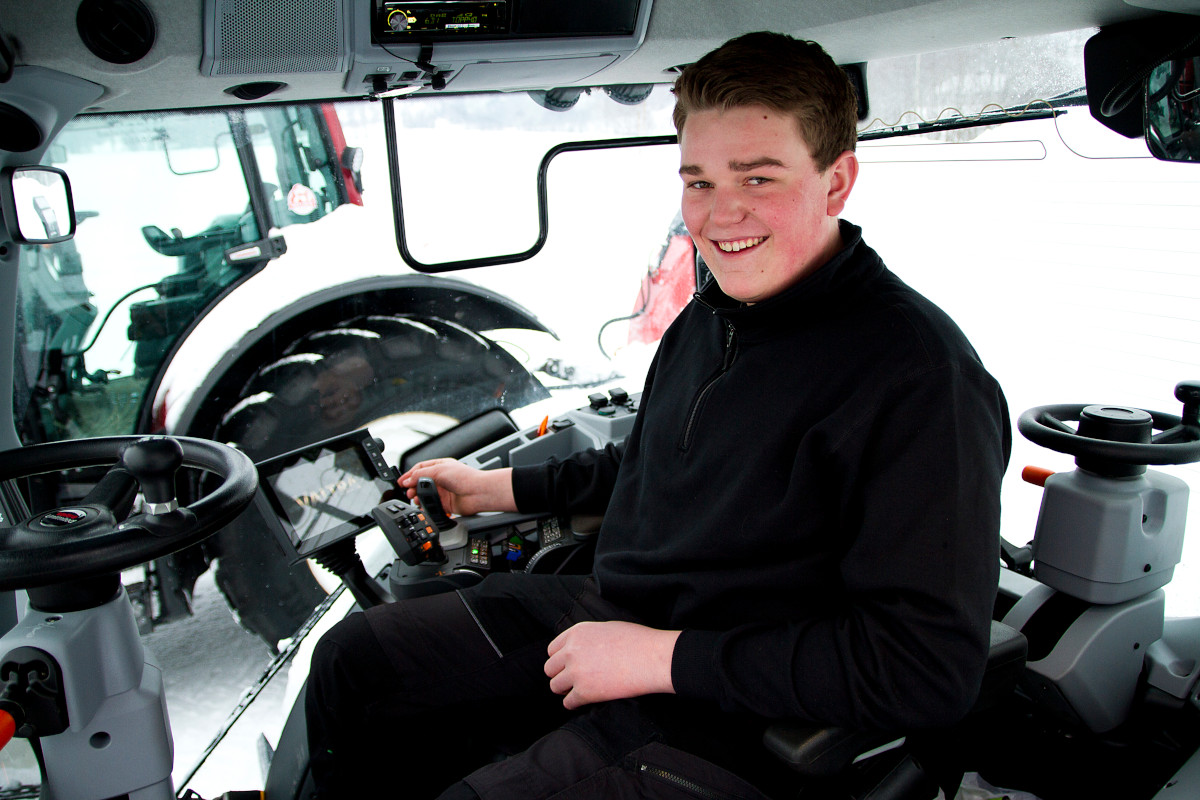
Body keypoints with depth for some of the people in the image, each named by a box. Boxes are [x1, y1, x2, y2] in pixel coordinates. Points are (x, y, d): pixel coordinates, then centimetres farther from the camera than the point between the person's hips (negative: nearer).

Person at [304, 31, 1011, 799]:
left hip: (726, 728, -7)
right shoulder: (708, 316, 6)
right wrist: (495, 488, 21)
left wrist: (663, 656, -22)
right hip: (604, 614, 8)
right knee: (351, 658, 6)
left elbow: (929, 670, -24)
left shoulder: (922, 375, -22)